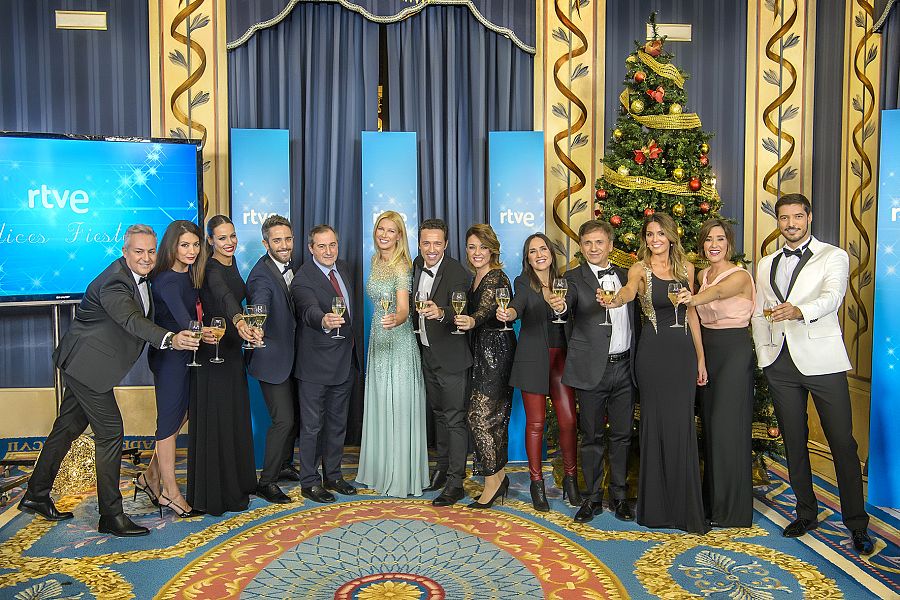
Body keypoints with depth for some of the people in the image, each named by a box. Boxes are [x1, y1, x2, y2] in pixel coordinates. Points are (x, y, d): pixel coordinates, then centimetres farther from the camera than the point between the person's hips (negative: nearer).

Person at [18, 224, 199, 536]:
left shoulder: (140, 276, 5)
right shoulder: (114, 282, -26)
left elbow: (143, 319, 16)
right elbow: (131, 321, -44)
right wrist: (170, 338, -60)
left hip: (83, 364, 10)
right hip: (86, 363, -10)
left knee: (68, 427, 20)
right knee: (110, 431, -8)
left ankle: (36, 495, 37)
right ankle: (111, 515, 0)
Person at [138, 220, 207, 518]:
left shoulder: (188, 274, 7)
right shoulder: (167, 281, -22)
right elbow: (182, 319, -38)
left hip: (183, 353, 9)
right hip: (169, 356, -9)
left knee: (181, 414, 17)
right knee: (170, 420, 2)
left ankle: (151, 477, 31)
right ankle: (169, 491, 15)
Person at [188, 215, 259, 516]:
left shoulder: (231, 263, 9)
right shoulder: (212, 269, -18)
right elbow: (224, 296, -40)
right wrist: (239, 320, -58)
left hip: (232, 348, 9)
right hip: (214, 350, -9)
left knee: (235, 417, 16)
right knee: (216, 419, -1)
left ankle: (236, 484, 30)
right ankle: (217, 494, 11)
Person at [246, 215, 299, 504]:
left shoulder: (290, 268, 5)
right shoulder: (262, 274, -21)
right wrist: (256, 329, -60)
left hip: (291, 354, 9)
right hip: (272, 357, -9)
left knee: (294, 414, 19)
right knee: (284, 419, -8)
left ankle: (285, 464, 39)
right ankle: (266, 481, 8)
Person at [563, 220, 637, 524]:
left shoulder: (625, 276, 12)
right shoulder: (574, 278, -1)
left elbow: (634, 319, 16)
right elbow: (566, 305, -20)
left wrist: (637, 361, 6)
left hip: (624, 366, 4)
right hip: (592, 369, -3)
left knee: (622, 435, 11)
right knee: (593, 436, 5)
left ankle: (619, 495, 25)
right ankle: (593, 497, 19)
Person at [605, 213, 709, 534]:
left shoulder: (686, 267, 10)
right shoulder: (640, 269, -3)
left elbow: (691, 312, 14)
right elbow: (629, 289, -27)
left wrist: (700, 357, 12)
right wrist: (616, 299, -51)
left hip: (683, 351, 3)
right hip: (653, 351, -3)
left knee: (683, 426, 4)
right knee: (656, 423, 2)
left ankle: (685, 506, 17)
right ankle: (658, 505, 15)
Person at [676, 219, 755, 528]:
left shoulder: (739, 276, -13)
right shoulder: (702, 275, 9)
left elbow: (718, 292, -36)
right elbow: (702, 307, 7)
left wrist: (695, 298, -57)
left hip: (734, 351, -7)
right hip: (707, 350, 7)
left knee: (728, 425, -4)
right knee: (711, 424, 12)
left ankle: (732, 508, 9)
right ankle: (713, 499, 26)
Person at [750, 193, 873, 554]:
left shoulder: (833, 257, 3)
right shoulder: (766, 265, 16)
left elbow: (832, 297, -17)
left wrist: (799, 310, -36)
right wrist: (764, 356, 8)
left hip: (822, 360, -4)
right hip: (780, 363, 4)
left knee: (843, 443, -2)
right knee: (794, 442, 10)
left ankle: (857, 524, 11)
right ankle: (806, 514, 23)